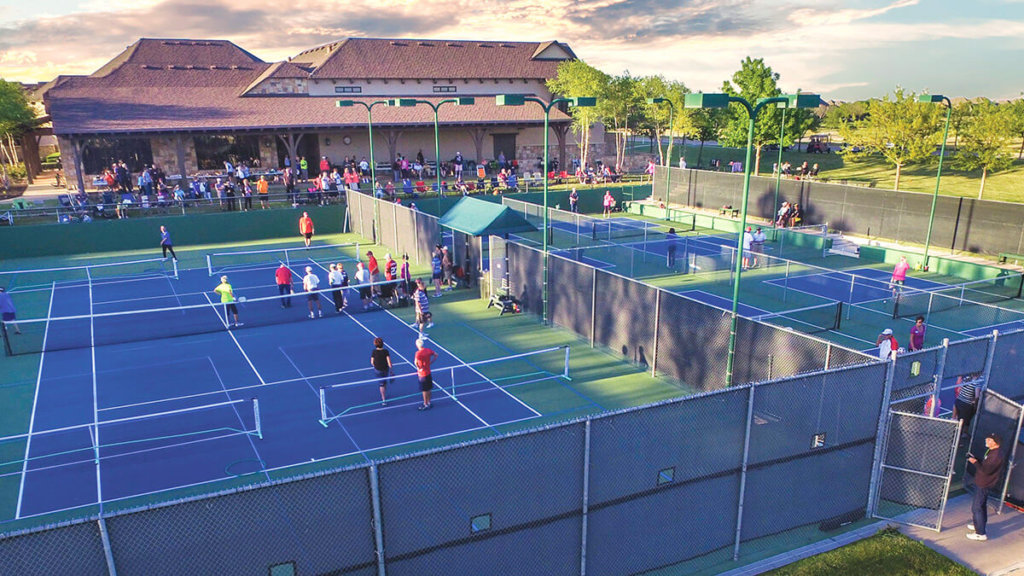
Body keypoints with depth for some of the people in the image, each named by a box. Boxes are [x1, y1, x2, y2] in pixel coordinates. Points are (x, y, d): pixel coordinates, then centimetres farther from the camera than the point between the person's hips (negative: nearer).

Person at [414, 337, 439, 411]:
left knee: (424, 390, 6)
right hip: (428, 373, 7)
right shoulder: (428, 350, -2)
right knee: (428, 389, 19)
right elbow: (436, 355, 13)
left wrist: (419, 368, -22)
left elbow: (416, 362, -39)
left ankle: (426, 405, 16)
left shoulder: (418, 353, -23)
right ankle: (428, 403, 31)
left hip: (422, 374, -7)